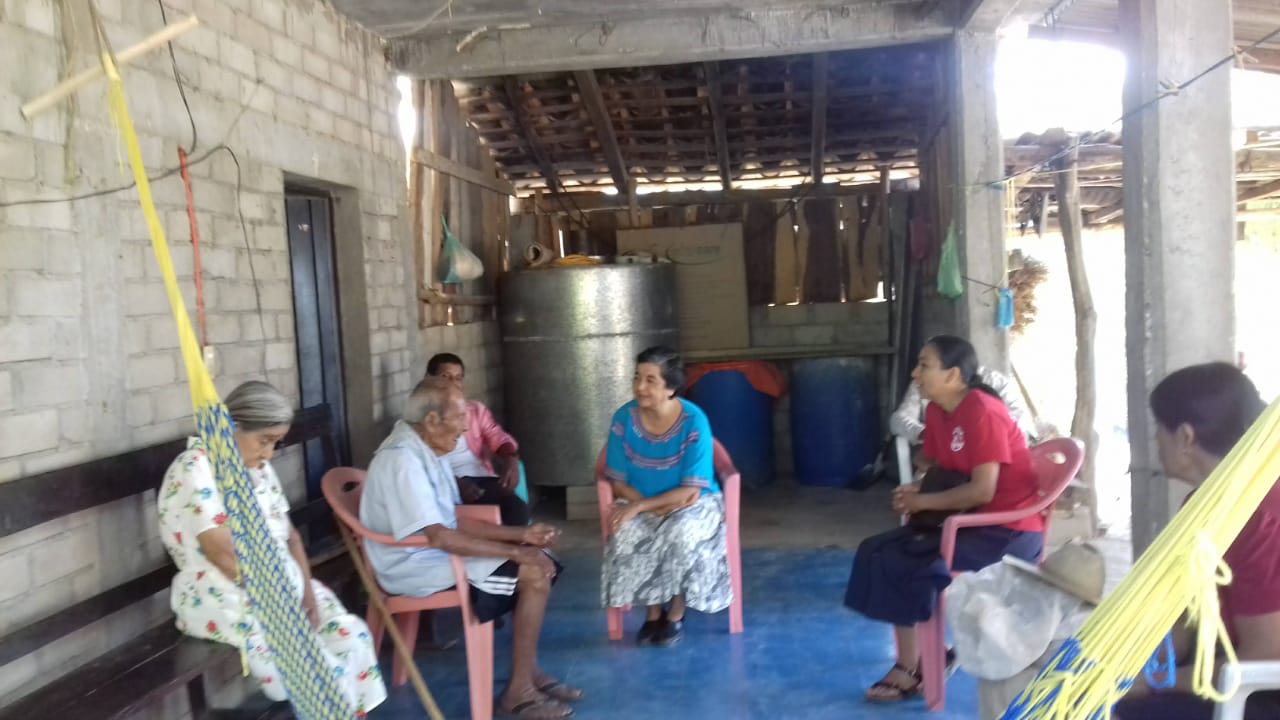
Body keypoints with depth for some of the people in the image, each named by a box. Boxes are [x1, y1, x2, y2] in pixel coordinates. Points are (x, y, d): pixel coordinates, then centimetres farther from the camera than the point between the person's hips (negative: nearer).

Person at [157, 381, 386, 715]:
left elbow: (288, 533, 11)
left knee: (351, 636, -8)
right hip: (224, 598, -8)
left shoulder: (258, 468, 10)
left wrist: (305, 588, -5)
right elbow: (222, 552, -23)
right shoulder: (195, 471, -16)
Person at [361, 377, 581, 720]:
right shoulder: (402, 459, -23)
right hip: (417, 566, -10)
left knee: (540, 562, 1)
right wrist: (515, 552, -24)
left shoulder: (427, 449, 8)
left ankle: (529, 672, 9)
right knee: (534, 574, -17)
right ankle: (519, 691, -6)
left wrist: (520, 535, 2)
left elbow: (454, 519, 11)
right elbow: (438, 537, -29)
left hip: (436, 552, 10)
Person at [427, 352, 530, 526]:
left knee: (518, 509, -26)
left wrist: (511, 460, -18)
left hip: (480, 478, 4)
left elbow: (498, 437, 7)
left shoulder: (476, 409, 21)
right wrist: (455, 483, -25)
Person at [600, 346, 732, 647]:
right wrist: (653, 507, -21)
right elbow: (617, 481, -5)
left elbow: (691, 490, -20)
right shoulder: (624, 418, -11)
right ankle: (653, 611, -5)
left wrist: (640, 506, -28)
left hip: (692, 504, -2)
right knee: (624, 534, -29)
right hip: (641, 504, 2)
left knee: (681, 533, -34)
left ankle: (676, 612, -8)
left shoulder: (694, 421, -20)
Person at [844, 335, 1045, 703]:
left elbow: (982, 491, -26)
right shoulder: (935, 411, 5)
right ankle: (917, 658, 2)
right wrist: (915, 490, -6)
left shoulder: (983, 413, -21)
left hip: (1009, 532, -9)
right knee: (878, 550, -4)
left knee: (908, 565, -22)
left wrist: (922, 502, -17)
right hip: (969, 520, 9)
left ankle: (913, 668, -3)